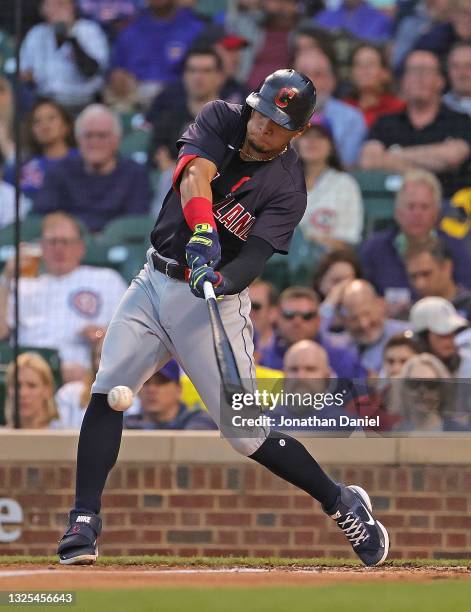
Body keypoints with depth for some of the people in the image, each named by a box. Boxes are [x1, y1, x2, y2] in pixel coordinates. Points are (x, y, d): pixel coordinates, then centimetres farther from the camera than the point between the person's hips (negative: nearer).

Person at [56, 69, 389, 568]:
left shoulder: (286, 187, -11)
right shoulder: (220, 120, -3)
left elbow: (254, 257, -22)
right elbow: (195, 175, -23)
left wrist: (223, 280, -44)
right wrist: (202, 234, -41)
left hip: (214, 300, -3)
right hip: (154, 283, 3)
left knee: (248, 433, -5)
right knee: (107, 392, -14)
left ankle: (343, 504, 14)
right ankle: (84, 523, -10)